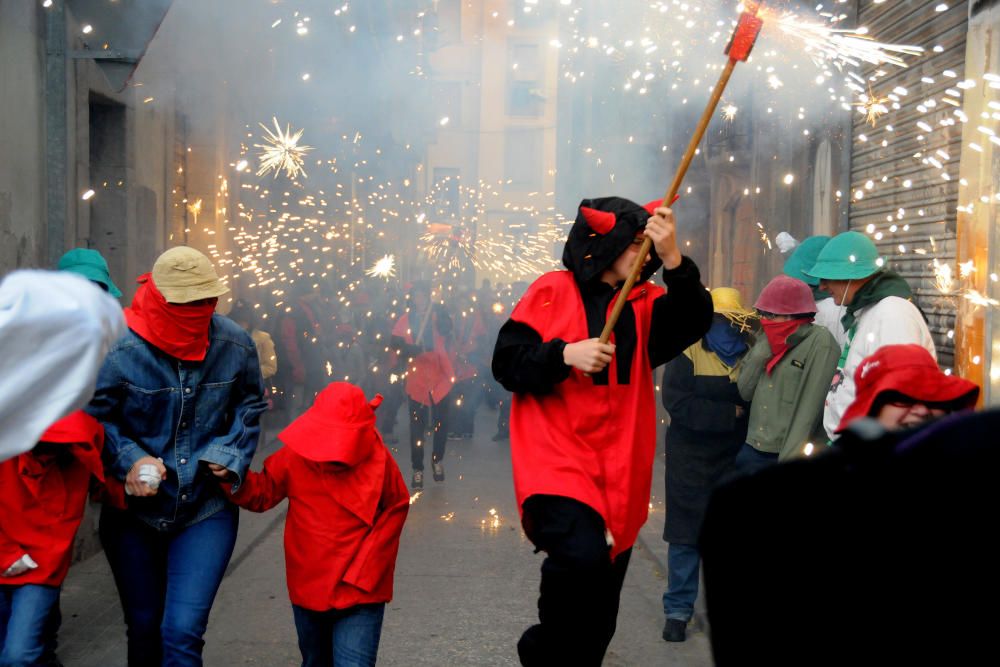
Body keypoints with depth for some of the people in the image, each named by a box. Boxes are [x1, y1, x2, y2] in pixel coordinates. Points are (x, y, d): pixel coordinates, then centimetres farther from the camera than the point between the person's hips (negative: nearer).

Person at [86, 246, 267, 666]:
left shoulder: (234, 344, -6)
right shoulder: (121, 351, -15)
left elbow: (250, 405, 11)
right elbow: (96, 418, -3)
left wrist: (230, 454, -3)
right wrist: (130, 460, -19)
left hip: (206, 510, 0)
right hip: (134, 512, 0)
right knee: (143, 630, 15)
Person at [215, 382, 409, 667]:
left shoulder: (379, 461, -14)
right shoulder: (296, 456, -10)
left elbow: (395, 509, -2)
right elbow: (262, 494, 1)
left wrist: (364, 569, -7)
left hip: (360, 593, -3)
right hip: (308, 589, 3)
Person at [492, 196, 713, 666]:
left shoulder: (644, 301, 11)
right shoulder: (553, 291, -1)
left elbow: (693, 324, -7)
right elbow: (507, 361, -4)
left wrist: (673, 260, -18)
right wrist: (566, 354, -19)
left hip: (619, 469, 5)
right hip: (557, 460, -5)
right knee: (582, 556, -30)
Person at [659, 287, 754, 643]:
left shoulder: (752, 353, 1)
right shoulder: (688, 352, -8)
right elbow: (677, 403, -19)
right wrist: (731, 413, -18)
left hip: (736, 462, 3)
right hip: (691, 463, -3)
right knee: (685, 536, 4)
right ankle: (678, 609, 14)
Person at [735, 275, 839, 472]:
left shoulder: (820, 343, -11)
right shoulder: (767, 340, 12)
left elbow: (810, 407, -16)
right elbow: (744, 391, 7)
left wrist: (791, 457, -19)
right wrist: (763, 350, -4)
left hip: (790, 456, -7)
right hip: (752, 452, 7)